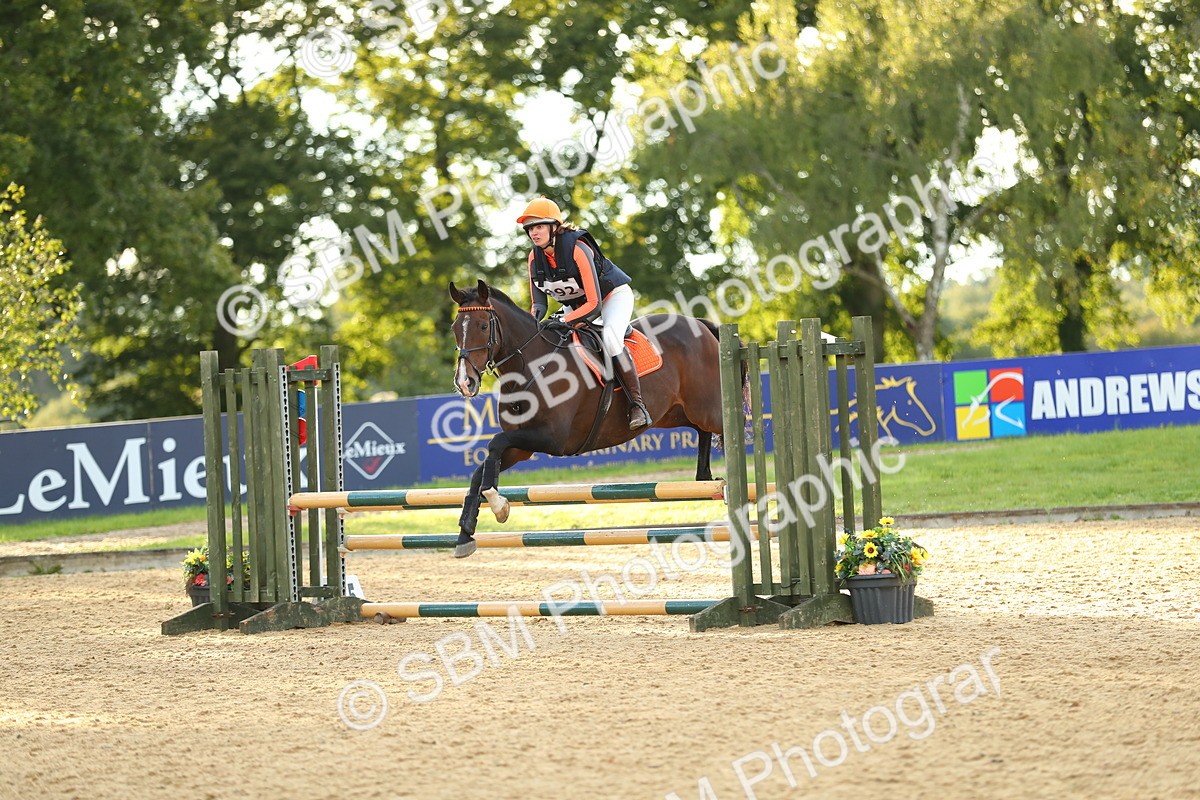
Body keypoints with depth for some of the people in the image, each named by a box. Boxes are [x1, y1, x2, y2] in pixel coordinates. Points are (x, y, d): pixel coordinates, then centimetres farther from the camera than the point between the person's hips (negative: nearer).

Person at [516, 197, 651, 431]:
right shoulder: (535, 257, -12)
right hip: (576, 303, 8)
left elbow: (594, 304, -34)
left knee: (610, 338, -34)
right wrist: (534, 315, -29)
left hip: (613, 295, -8)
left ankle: (637, 405, -29)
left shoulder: (577, 249, -32)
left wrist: (564, 322, -45)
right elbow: (539, 304, -5)